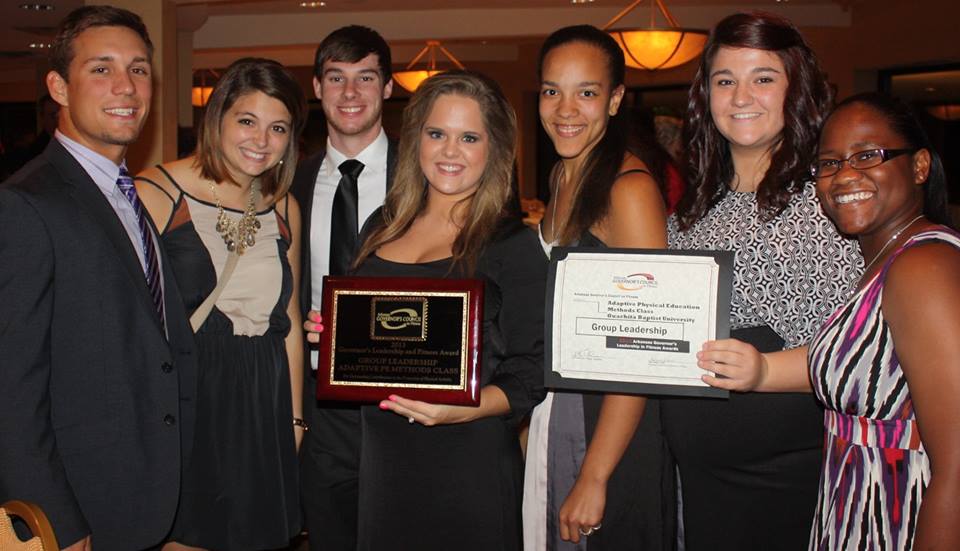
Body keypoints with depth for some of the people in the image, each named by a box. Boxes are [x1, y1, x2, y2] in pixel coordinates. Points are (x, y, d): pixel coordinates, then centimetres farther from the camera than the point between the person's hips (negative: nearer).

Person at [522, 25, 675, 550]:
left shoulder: (628, 185, -19)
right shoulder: (562, 176, 7)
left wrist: (595, 477, -21)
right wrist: (530, 423, 10)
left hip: (612, 425, -8)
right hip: (552, 412, 8)